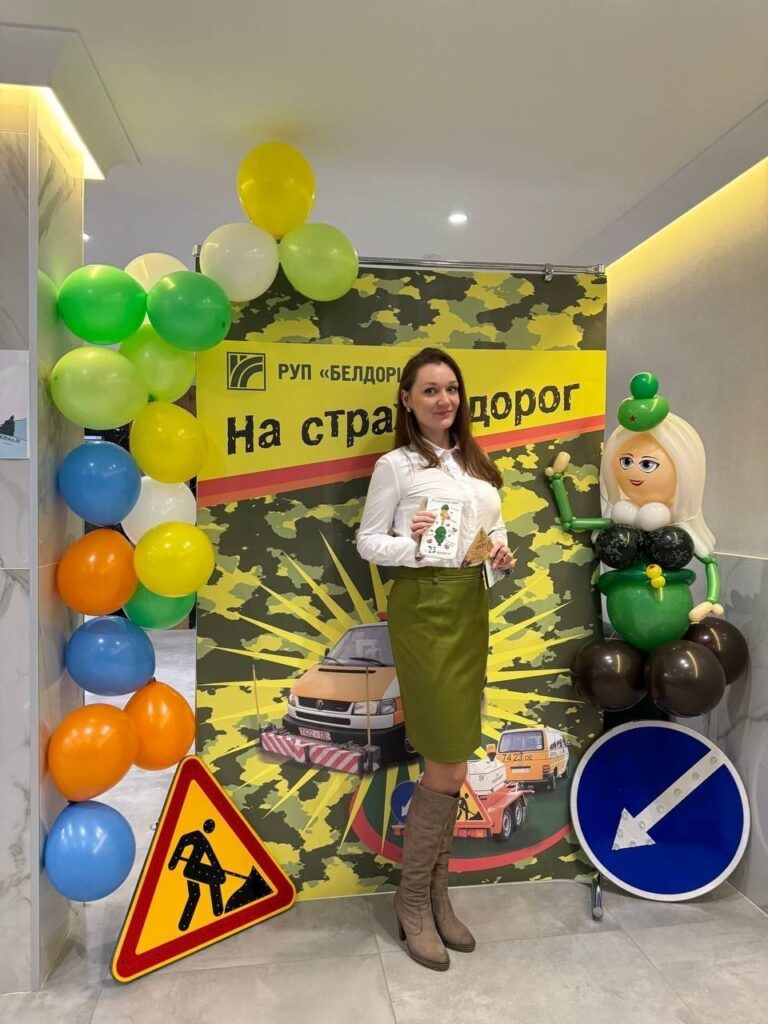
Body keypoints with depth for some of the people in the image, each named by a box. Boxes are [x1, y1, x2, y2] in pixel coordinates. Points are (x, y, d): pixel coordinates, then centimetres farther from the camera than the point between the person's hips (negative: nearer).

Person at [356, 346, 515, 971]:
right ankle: (413, 903, 18)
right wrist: (411, 544, -22)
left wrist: (503, 554, -2)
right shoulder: (397, 465, -5)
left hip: (472, 606, 6)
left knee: (452, 762, 12)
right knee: (448, 767, -4)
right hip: (424, 608, -6)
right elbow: (367, 540, -4)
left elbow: (495, 527, 19)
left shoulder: (474, 461, 12)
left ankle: (437, 895, 28)